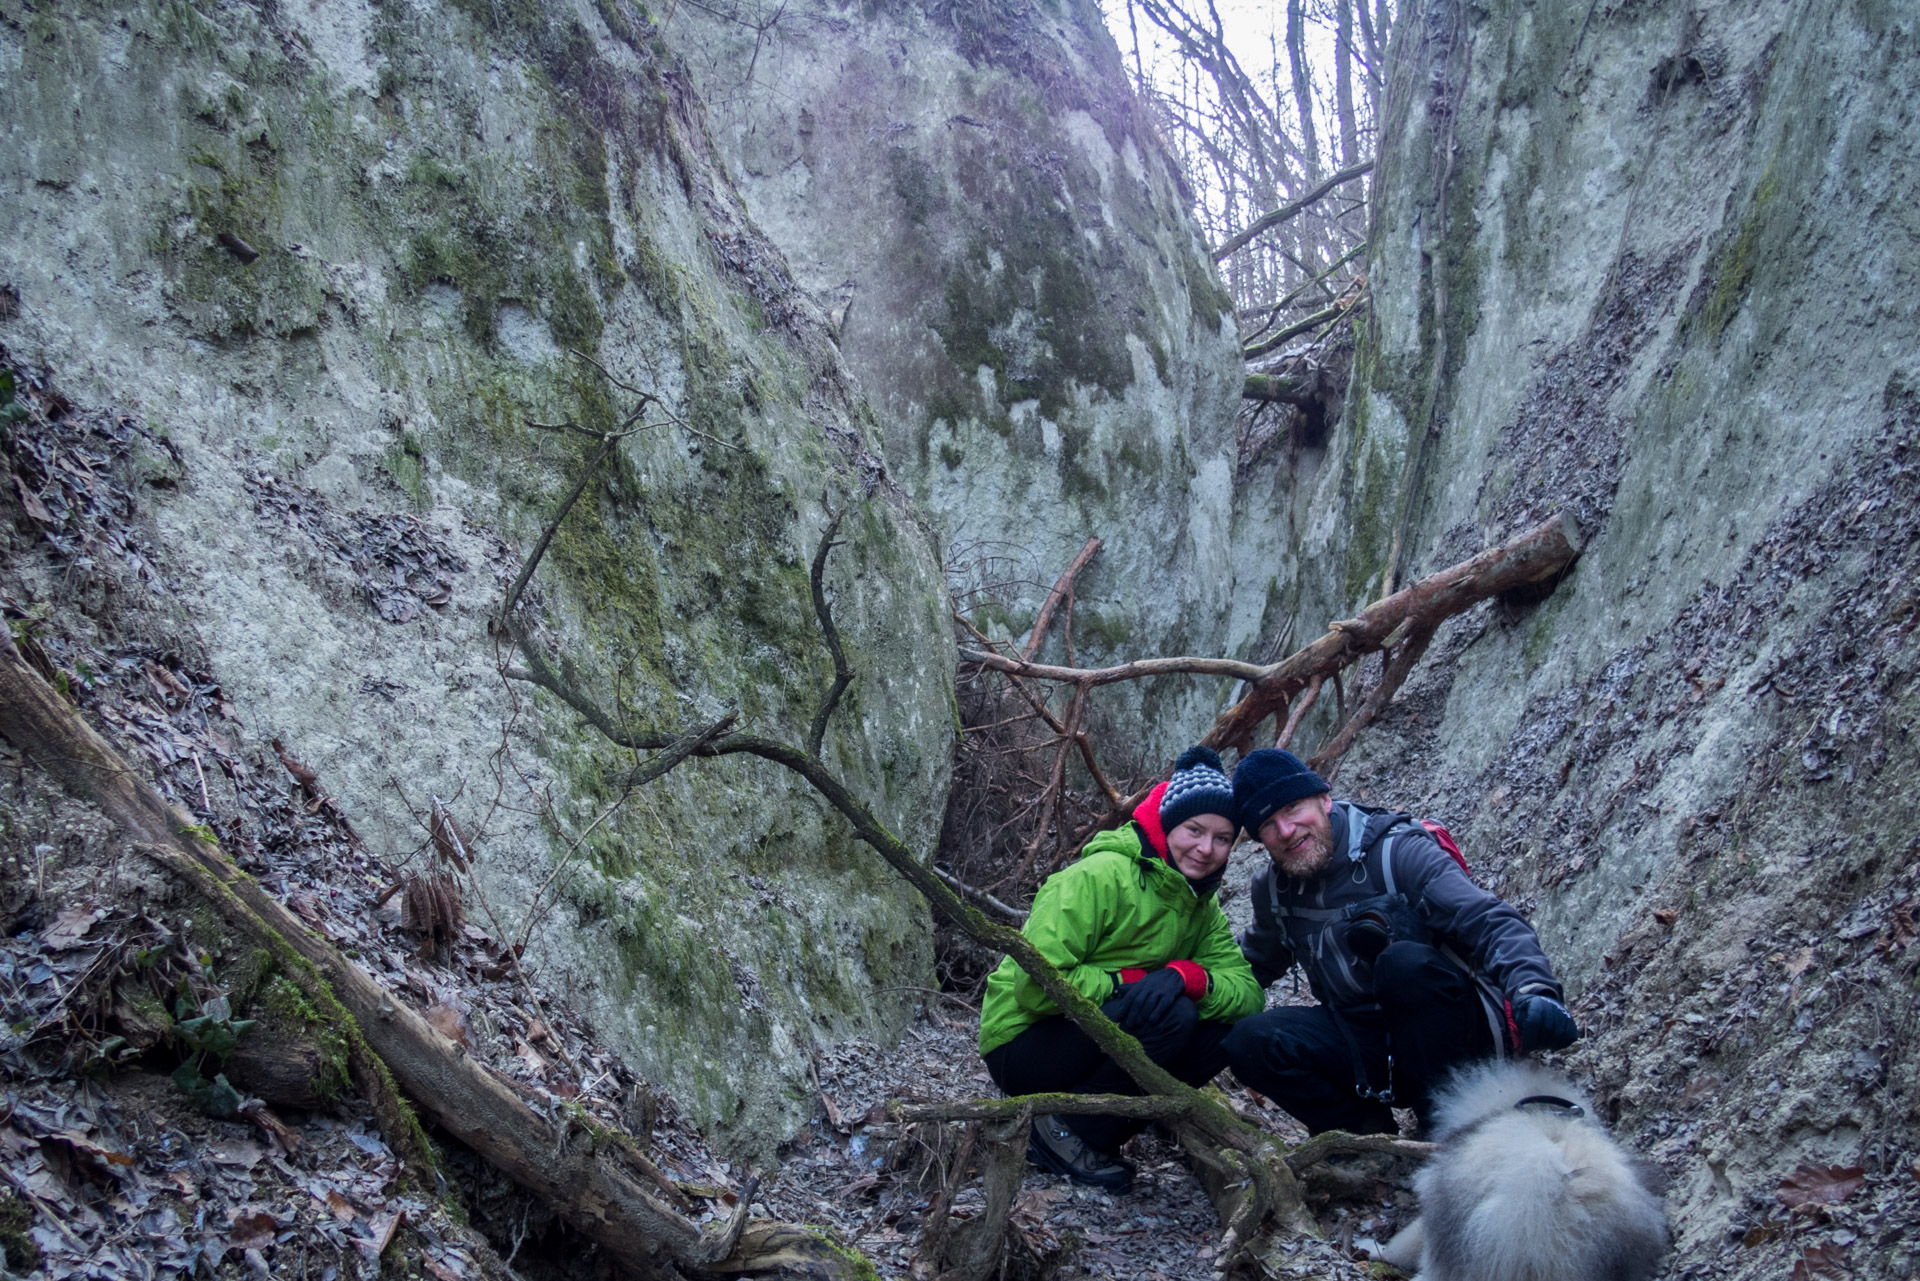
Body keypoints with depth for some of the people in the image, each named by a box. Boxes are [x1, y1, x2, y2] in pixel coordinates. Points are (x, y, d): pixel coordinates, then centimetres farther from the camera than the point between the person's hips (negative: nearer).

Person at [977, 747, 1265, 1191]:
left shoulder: (1203, 908, 6)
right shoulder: (1101, 877, -21)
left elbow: (1249, 992, -6)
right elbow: (1035, 986, -27)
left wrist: (1193, 978, -26)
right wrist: (1127, 981, -25)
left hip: (1103, 1042, 8)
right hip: (1024, 1046, -7)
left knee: (1227, 1024, -12)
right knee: (1169, 1013, -29)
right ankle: (1062, 1132, -13)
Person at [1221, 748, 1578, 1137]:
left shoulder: (1398, 852, -14)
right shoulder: (1273, 889, 5)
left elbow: (1490, 921, -26)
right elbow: (1257, 962, 25)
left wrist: (1532, 989, -45)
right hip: (1368, 1051, 5)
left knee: (1405, 961, -36)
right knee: (1251, 1042, -19)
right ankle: (1372, 1134, -2)